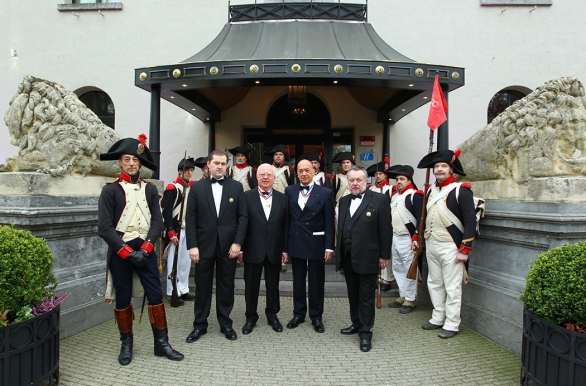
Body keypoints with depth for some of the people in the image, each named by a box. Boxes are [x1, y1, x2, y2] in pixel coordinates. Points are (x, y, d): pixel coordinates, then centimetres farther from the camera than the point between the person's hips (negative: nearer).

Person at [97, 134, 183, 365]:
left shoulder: (150, 190, 5)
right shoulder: (110, 190, -3)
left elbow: (157, 222, 1)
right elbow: (105, 227, -9)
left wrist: (144, 248, -12)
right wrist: (128, 252, -14)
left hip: (146, 250, 2)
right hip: (120, 251, -2)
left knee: (155, 295, 3)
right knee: (123, 299, 9)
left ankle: (162, 343, 15)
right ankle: (126, 344, 26)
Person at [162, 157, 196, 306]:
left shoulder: (191, 188, 12)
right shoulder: (172, 188, -10)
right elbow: (167, 212, -15)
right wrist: (171, 233, -19)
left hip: (188, 230, 8)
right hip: (176, 231, -8)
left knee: (186, 261, 13)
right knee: (174, 262, 0)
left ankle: (183, 290, 23)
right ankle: (174, 293, 9)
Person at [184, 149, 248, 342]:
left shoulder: (236, 187, 3)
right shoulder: (197, 187, 3)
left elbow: (243, 216, 0)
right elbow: (190, 218, -1)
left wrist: (237, 242, -8)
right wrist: (192, 245, -8)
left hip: (228, 245, 0)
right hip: (204, 245, 0)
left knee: (226, 287, 10)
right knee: (202, 287, 10)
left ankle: (225, 323, 25)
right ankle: (200, 325, 24)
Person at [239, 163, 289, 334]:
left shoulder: (282, 198, 4)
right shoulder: (247, 197, -2)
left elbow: (286, 226, 3)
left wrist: (285, 249, 1)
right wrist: (240, 248, -6)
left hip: (274, 250, 2)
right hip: (253, 249, -1)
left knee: (273, 284, 13)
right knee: (251, 285, 10)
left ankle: (272, 315, 31)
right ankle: (251, 317, 26)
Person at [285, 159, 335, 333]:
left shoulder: (325, 193, -5)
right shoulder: (290, 191, 2)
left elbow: (329, 223, -5)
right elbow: (286, 218, 2)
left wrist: (329, 247, -9)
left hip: (316, 244, -2)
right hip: (296, 243, 2)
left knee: (316, 282, 10)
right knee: (298, 280, 14)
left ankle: (316, 316, 25)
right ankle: (299, 313, 29)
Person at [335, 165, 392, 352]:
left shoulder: (380, 200, -8)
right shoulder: (344, 201, 9)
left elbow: (385, 230, -9)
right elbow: (340, 228, 10)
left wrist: (384, 256, -9)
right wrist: (339, 251, 8)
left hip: (368, 258, -5)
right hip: (347, 258, 6)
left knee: (366, 297, 6)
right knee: (353, 295, 18)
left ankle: (366, 332, 18)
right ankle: (356, 324, 35)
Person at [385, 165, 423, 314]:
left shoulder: (415, 195, -12)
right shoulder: (394, 195, 13)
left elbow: (420, 218, -16)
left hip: (407, 238, -8)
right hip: (394, 237, 8)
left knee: (409, 269, 0)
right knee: (397, 268, 15)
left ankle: (410, 300, 12)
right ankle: (403, 296, 27)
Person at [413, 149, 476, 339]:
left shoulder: (461, 190, -9)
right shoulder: (431, 190, 11)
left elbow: (470, 221, -12)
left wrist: (465, 249, -15)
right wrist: (417, 237, 15)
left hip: (450, 246, -7)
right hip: (431, 245, 7)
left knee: (452, 287, 2)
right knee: (434, 284, 14)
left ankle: (452, 324, 14)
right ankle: (438, 318, 27)